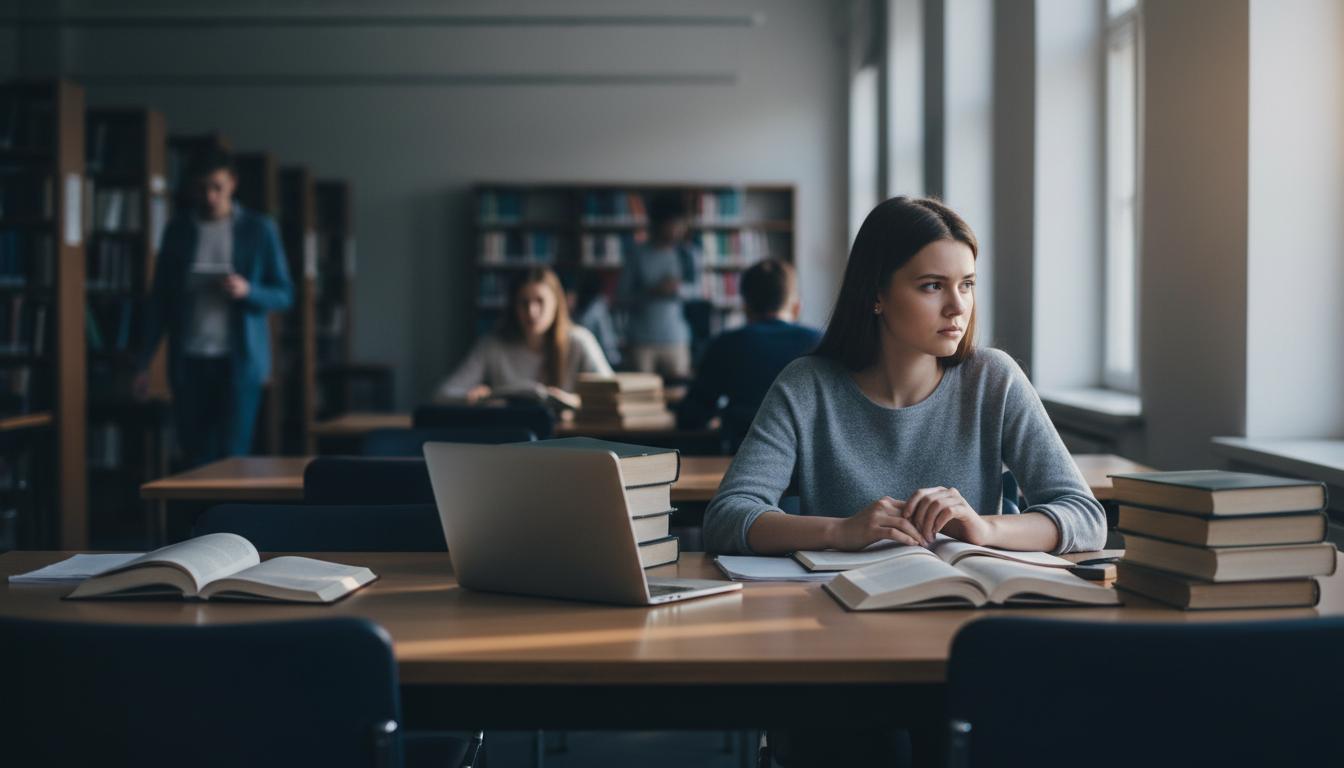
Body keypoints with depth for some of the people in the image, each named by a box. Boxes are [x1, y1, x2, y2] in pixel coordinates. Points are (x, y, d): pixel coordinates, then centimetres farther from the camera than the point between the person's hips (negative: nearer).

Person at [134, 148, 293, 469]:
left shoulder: (259, 230, 2)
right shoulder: (178, 229, 8)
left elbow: (284, 295, 5)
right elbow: (159, 300, 11)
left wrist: (248, 291, -16)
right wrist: (143, 363, 6)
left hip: (239, 359, -2)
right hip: (189, 361, 2)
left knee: (232, 455, -8)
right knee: (195, 459, 3)